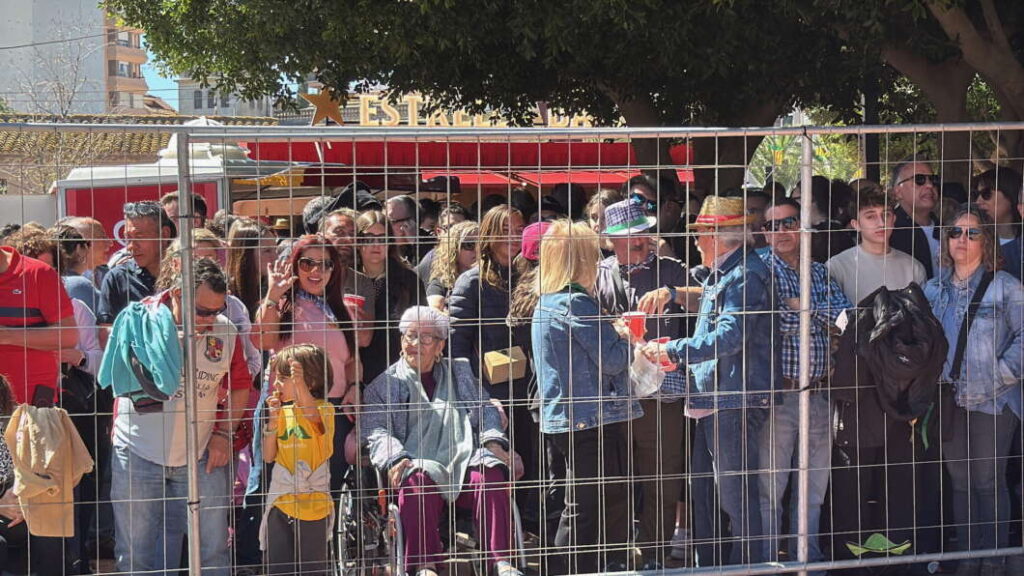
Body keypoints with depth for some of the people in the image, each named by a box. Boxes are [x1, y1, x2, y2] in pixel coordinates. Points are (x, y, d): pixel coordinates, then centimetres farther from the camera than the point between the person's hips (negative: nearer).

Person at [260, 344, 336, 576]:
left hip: (313, 502, -5)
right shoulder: (282, 412, 8)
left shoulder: (324, 409, -7)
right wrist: (273, 420, -6)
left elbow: (311, 413, -32)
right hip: (281, 502, 5)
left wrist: (299, 383, -49)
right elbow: (268, 456, 4)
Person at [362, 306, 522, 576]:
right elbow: (375, 431, 5)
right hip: (418, 465, -2)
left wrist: (493, 440, 0)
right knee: (417, 481, -39)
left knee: (490, 476, -32)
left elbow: (485, 409, 22)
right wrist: (394, 458, -15)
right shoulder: (384, 384, 18)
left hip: (461, 463, 2)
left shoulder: (460, 373, 28)